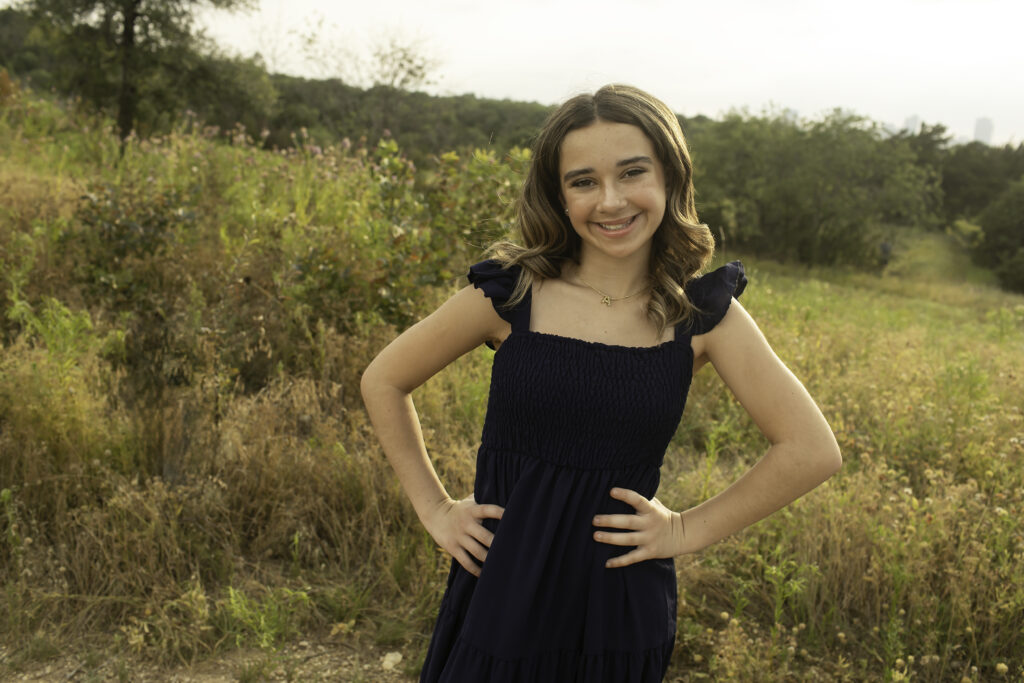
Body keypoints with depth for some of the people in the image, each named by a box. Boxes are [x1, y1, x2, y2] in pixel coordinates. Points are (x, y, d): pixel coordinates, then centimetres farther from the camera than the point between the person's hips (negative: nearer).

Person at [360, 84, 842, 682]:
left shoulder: (702, 313, -6)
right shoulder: (509, 295, -7)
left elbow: (812, 451, -3)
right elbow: (383, 381, 5)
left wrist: (687, 530, -3)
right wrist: (435, 507, 3)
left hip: (624, 607, 1)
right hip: (502, 594, 0)